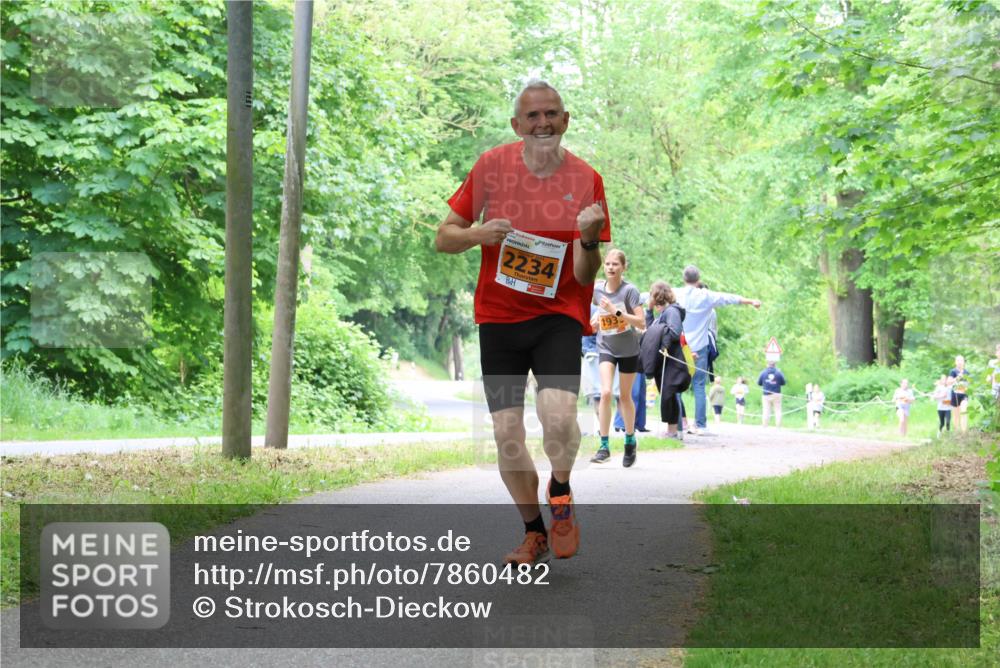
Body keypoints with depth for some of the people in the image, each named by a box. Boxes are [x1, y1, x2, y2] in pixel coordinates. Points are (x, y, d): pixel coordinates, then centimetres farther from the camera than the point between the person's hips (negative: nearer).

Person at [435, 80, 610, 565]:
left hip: (558, 317, -2)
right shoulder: (492, 165, 0)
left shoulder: (585, 180, -3)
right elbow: (443, 238, 4)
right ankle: (533, 532, 22)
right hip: (499, 318, 2)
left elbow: (585, 277, -5)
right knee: (506, 434, -1)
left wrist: (589, 239, -25)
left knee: (557, 413, -25)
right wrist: (477, 234, -17)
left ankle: (560, 494, 6)